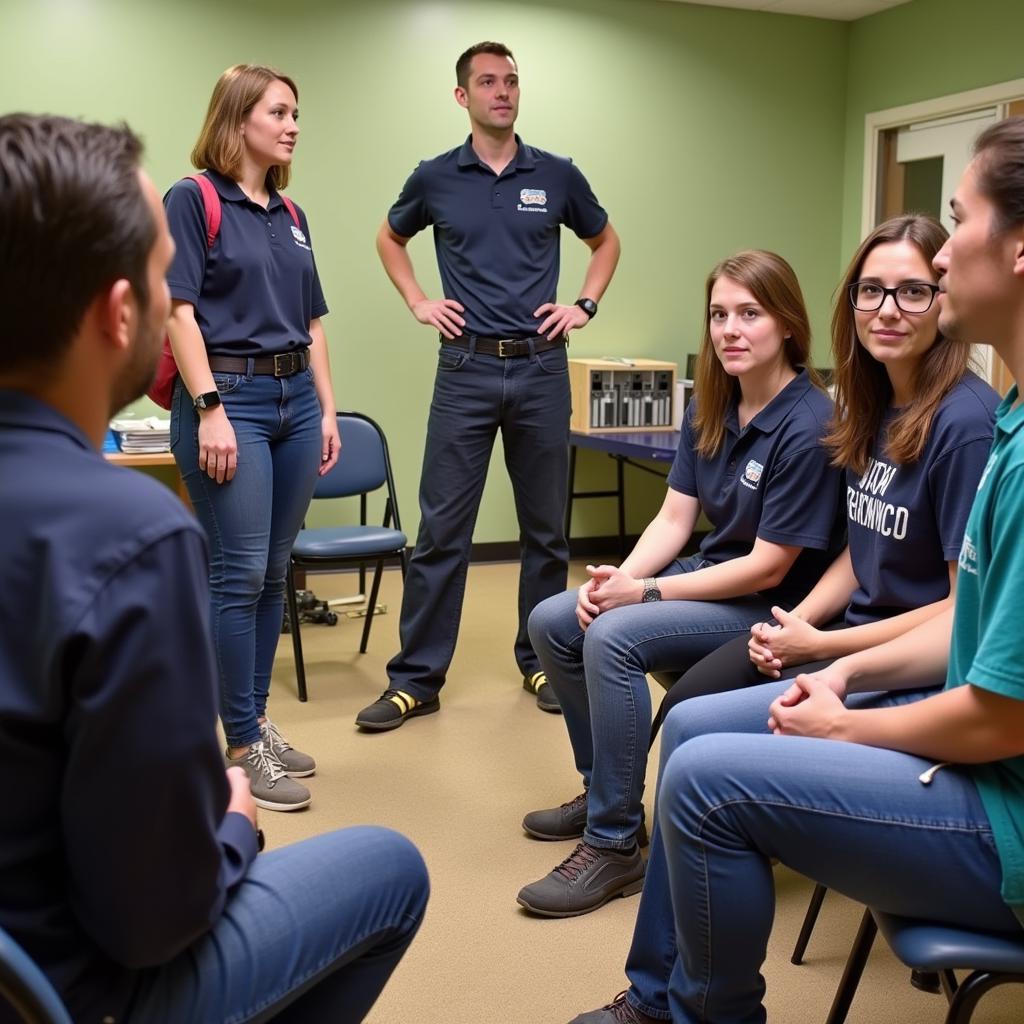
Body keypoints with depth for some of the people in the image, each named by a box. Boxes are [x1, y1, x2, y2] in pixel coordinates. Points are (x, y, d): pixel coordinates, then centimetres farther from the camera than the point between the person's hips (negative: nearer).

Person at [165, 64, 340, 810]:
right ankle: (242, 745, 4)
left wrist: (327, 410, 12)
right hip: (229, 397, -7)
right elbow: (178, 309, -12)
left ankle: (257, 721, 21)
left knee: (274, 574, 10)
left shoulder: (291, 216, 15)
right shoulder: (192, 199, -5)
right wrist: (210, 409, -19)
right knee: (239, 574, -6)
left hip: (295, 400, 7)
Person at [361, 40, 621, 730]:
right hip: (466, 369, -1)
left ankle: (541, 662, 22)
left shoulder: (557, 175, 5)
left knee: (546, 528, 8)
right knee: (441, 528, -1)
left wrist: (585, 305, 7)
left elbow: (606, 241, 21)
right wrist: (418, 303, 9)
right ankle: (417, 678, 6)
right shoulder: (435, 179, 4)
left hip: (541, 369, 1)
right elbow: (390, 239, 22)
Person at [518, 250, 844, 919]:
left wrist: (646, 593, -21)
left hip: (770, 607, -9)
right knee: (553, 624, 3)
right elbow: (674, 519, 2)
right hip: (710, 577, 9)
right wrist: (617, 580, -16)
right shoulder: (710, 411, 3)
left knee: (614, 638, -28)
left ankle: (614, 846, -16)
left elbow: (768, 568, -21)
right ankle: (602, 788, 19)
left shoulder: (808, 428, -21)